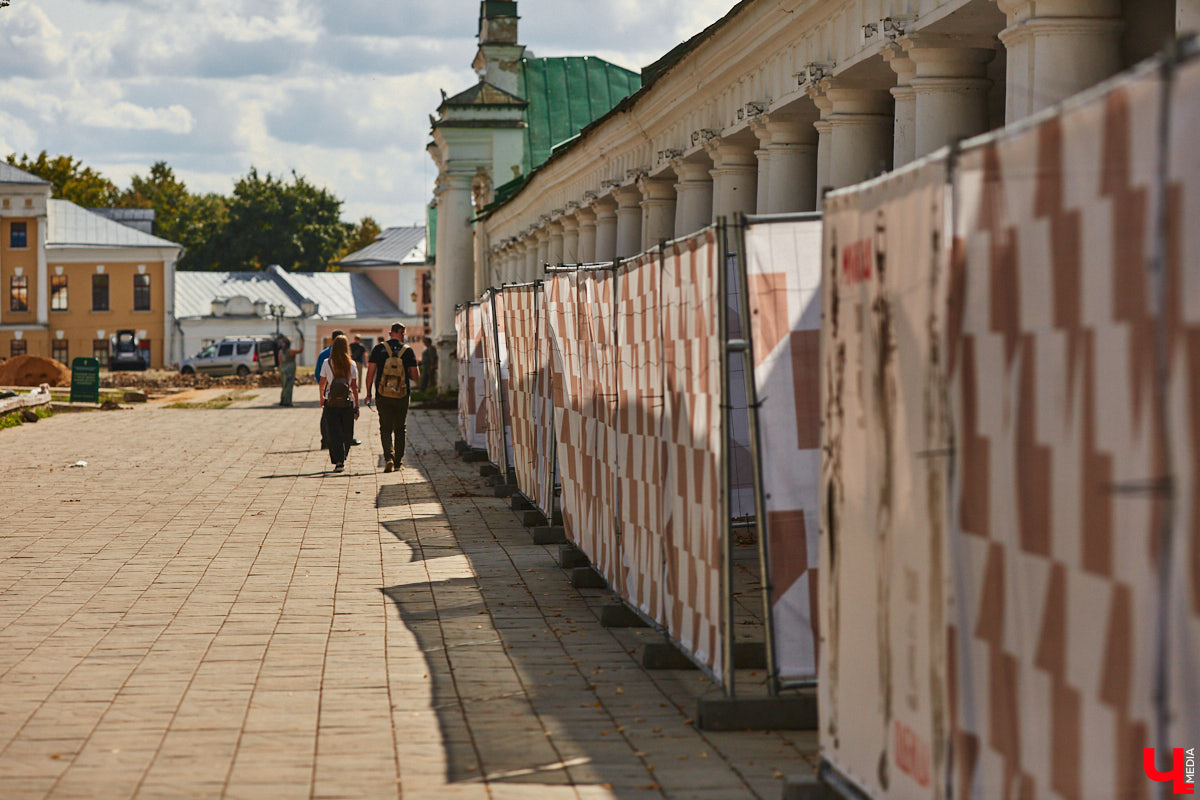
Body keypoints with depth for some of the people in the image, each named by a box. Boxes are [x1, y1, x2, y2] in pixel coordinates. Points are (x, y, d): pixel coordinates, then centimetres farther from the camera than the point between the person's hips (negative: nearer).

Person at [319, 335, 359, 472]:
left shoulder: (327, 363, -4)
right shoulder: (351, 365, -3)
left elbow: (322, 384, 5)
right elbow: (355, 387, -1)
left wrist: (322, 398, 22)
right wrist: (357, 405, 5)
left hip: (331, 403, -1)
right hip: (347, 403, 1)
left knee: (334, 434, -1)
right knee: (346, 434, 15)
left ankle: (338, 462, -12)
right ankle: (342, 459, 26)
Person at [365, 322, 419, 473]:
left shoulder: (379, 349, 0)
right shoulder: (408, 351, -1)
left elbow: (370, 372, -3)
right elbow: (416, 377, -3)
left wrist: (368, 393, 4)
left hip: (383, 397, 0)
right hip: (402, 397, 0)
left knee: (385, 428, 4)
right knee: (400, 429, 14)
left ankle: (389, 457, -17)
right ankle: (398, 462, 18)